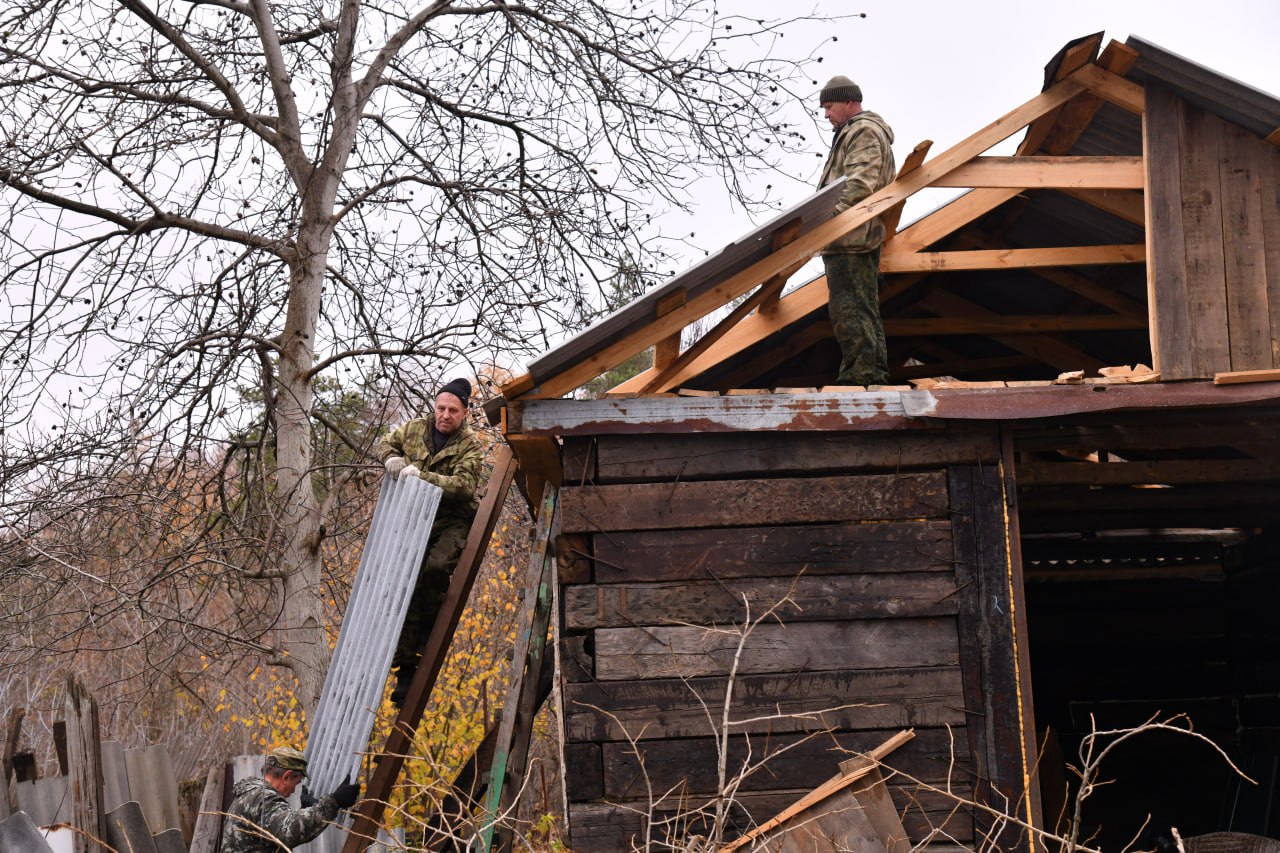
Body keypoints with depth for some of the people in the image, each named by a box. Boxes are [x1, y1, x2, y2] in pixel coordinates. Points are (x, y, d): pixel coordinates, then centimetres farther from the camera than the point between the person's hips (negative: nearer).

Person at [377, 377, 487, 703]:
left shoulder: (471, 445, -7)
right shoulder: (415, 429, 6)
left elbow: (464, 485, -20)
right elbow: (386, 442, 22)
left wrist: (422, 476, -28)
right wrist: (392, 459, -2)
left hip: (453, 523, -4)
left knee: (436, 569, -34)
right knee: (407, 592, -1)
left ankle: (432, 634, -10)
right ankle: (406, 669, 3)